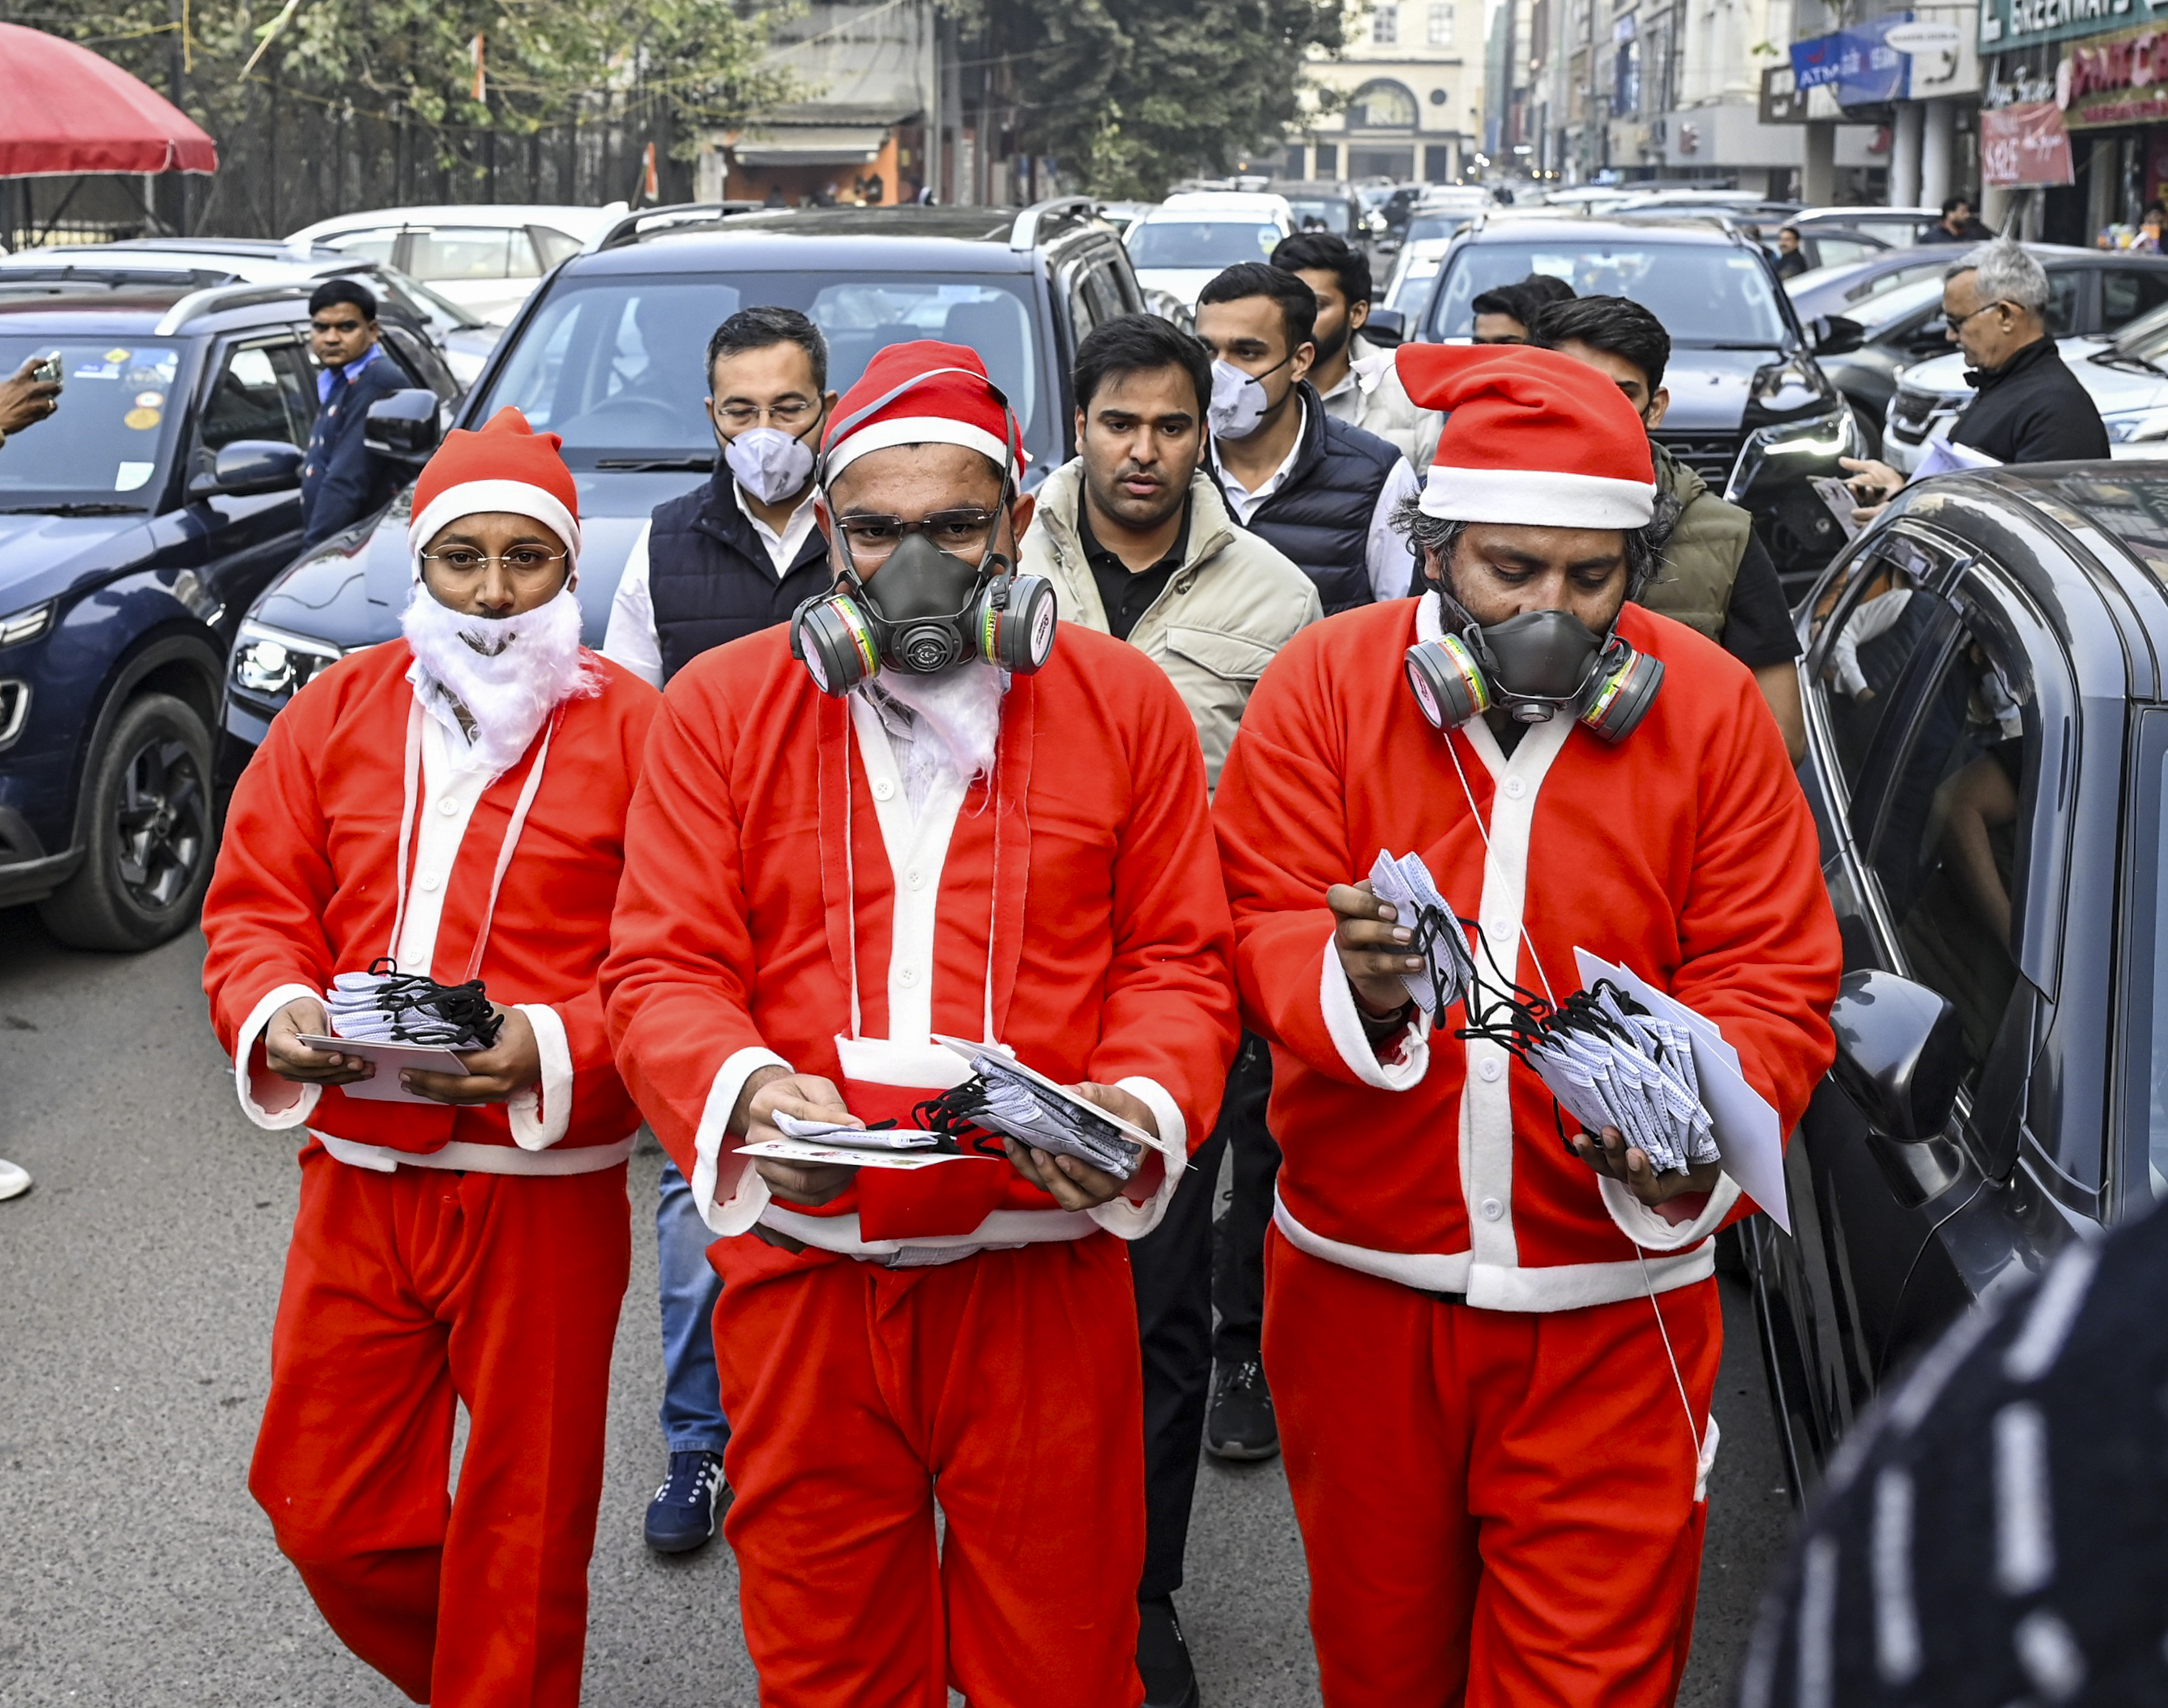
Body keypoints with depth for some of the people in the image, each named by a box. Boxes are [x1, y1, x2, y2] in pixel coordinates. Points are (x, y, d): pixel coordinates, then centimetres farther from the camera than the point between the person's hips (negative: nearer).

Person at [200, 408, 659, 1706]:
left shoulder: (636, 730, -5)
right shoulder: (337, 712, 7)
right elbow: (254, 904, 8)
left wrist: (548, 1051, -24)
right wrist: (276, 1014, -13)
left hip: (544, 1191, -4)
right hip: (356, 1174, 4)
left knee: (522, 1528, 8)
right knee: (325, 1510, 13)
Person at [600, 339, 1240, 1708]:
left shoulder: (1127, 703, 4)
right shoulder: (721, 705, 4)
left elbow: (1179, 959, 5)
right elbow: (663, 971, 0)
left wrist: (1143, 1103, -16)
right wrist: (745, 1091, -21)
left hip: (1044, 1272, 0)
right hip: (801, 1274, 1)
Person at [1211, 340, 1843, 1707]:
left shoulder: (1710, 708, -4)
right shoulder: (1326, 683, -4)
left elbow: (1775, 983, -6)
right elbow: (1260, 929, -7)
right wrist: (1349, 978, -30)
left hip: (1612, 1305, -1)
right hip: (1363, 1279, 1)